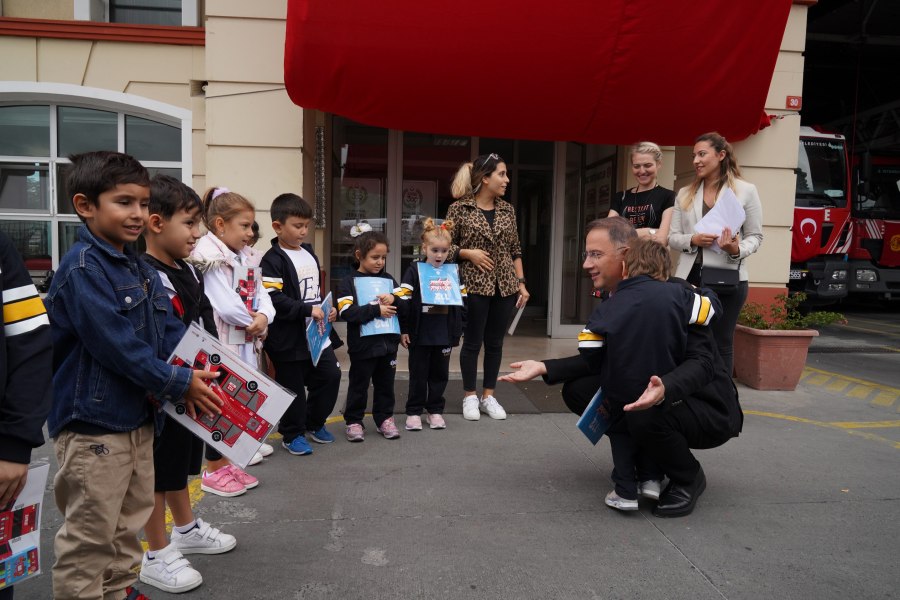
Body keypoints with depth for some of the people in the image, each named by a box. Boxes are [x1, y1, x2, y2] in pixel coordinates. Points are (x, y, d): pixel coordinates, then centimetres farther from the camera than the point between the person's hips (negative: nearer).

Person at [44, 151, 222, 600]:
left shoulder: (141, 269, 9)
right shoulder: (82, 268, -18)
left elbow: (171, 333, 6)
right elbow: (118, 346, -24)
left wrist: (199, 375, -10)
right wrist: (181, 384, -18)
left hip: (138, 418, 9)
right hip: (93, 426, -9)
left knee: (129, 523, 22)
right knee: (89, 536, 7)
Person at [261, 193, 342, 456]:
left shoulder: (309, 253, 13)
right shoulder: (272, 260, -13)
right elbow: (273, 300, -23)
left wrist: (328, 308, 5)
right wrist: (308, 310, -24)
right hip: (289, 338, -7)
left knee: (330, 375, 8)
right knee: (293, 386, 5)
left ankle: (314, 422, 30)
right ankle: (292, 435, 23)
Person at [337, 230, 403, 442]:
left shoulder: (388, 279, 10)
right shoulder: (348, 282, -5)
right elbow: (347, 312, -18)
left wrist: (393, 299, -17)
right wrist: (376, 310, -19)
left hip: (388, 343, 4)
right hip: (362, 345, -4)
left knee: (385, 384, 15)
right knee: (359, 385, 8)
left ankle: (384, 418, 28)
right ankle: (354, 421, 20)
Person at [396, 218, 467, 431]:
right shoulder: (414, 271, -6)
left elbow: (462, 302, 10)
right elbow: (403, 301, -7)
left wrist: (459, 328, 8)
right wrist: (403, 329, -9)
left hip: (445, 334, 3)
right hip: (420, 333, -3)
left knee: (440, 374, 12)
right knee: (418, 374, 7)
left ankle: (435, 410, 25)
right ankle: (414, 412, 19)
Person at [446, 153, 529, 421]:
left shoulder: (507, 209, 8)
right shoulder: (459, 208, -5)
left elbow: (515, 250, 12)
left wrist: (521, 283, 6)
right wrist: (468, 253, -16)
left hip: (505, 285, 4)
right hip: (474, 285, -4)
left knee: (495, 342, 10)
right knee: (473, 342, 5)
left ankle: (488, 396, 22)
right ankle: (470, 396, 19)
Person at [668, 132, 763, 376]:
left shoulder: (746, 190, 3)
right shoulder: (685, 194, 12)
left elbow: (755, 236, 2)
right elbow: (672, 237, 8)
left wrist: (737, 250, -19)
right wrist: (692, 240, -13)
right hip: (690, 276, 3)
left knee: (721, 344, 5)